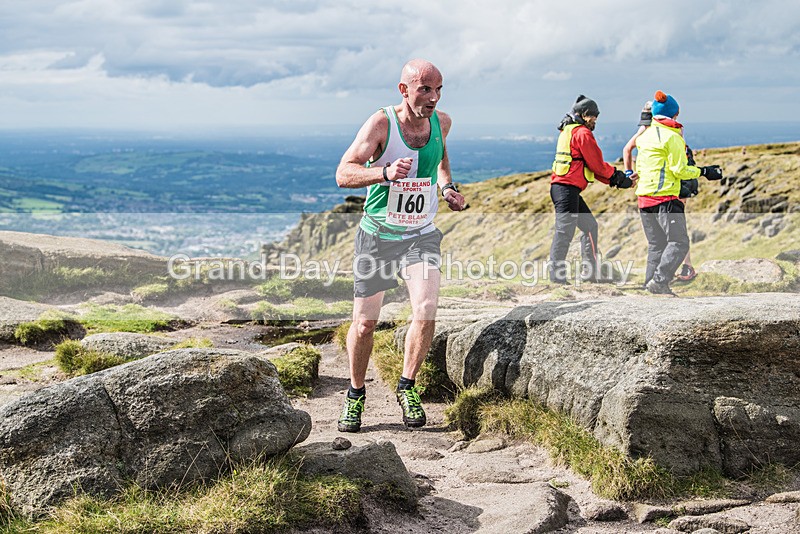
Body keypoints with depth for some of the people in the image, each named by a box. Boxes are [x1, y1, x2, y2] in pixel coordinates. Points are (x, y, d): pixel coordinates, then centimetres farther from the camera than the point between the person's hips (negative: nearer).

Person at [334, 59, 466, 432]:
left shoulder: (441, 122, 0)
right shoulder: (381, 123, -15)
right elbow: (343, 174, -22)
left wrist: (447, 186, 6)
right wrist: (386, 172, -39)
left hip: (422, 236, 2)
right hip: (377, 234, -2)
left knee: (426, 312, -18)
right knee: (364, 323, 1)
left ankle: (407, 387, 4)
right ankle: (356, 393, 24)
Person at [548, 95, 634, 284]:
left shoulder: (569, 131, 24)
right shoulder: (583, 133, -7)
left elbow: (591, 167, 22)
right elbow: (597, 164, -7)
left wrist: (616, 179, 17)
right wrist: (618, 178, 9)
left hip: (561, 187, 11)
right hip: (567, 188, -11)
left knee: (590, 226, 17)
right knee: (565, 231, -11)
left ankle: (590, 271, 19)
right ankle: (556, 274, -11)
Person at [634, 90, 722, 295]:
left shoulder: (645, 135, 15)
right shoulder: (672, 136, -9)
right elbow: (680, 170, -12)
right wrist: (703, 172, 1)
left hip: (644, 197, 8)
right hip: (665, 198, -8)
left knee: (656, 244, 13)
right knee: (678, 242, -6)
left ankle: (651, 283, 9)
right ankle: (660, 281, -16)